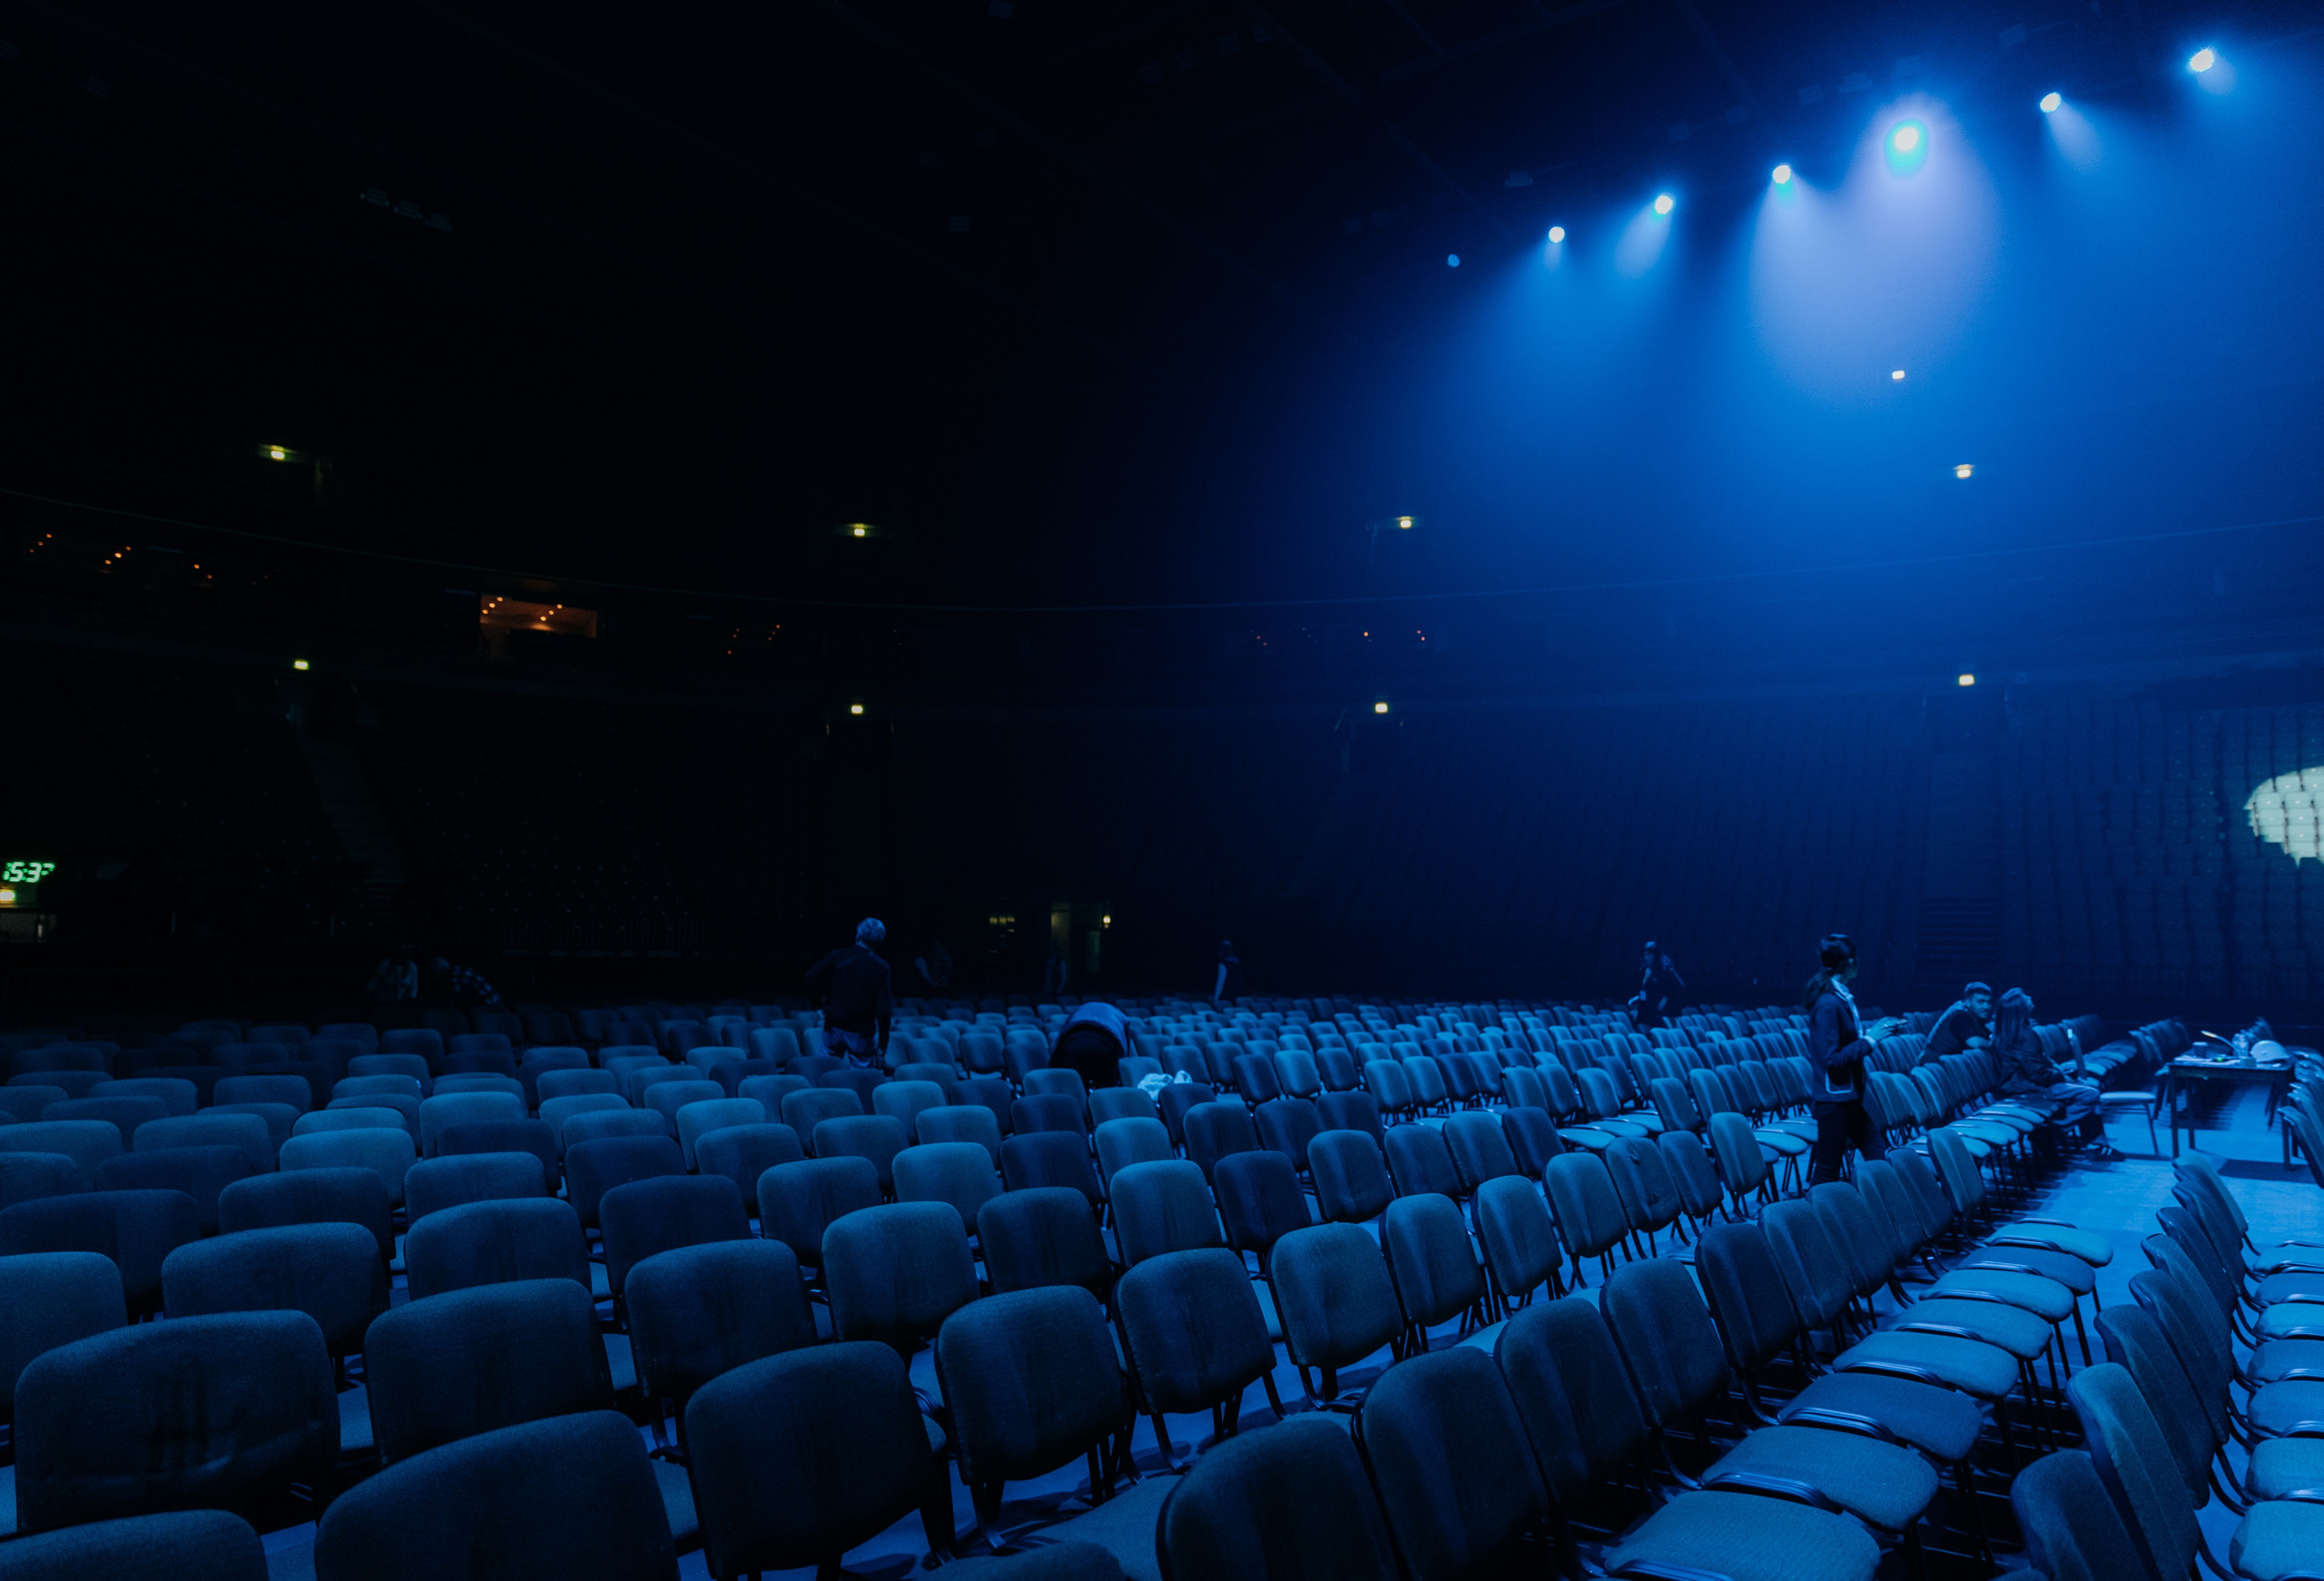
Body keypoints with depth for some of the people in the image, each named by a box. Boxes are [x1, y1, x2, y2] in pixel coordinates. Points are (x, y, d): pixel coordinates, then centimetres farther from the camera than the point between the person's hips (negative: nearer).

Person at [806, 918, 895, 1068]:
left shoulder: (837, 957, -4)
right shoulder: (880, 967, -7)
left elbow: (812, 976, -16)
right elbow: (883, 1009, -9)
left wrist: (816, 1001, 2)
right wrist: (883, 1043, -3)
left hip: (834, 1027, 1)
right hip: (863, 1033, -1)